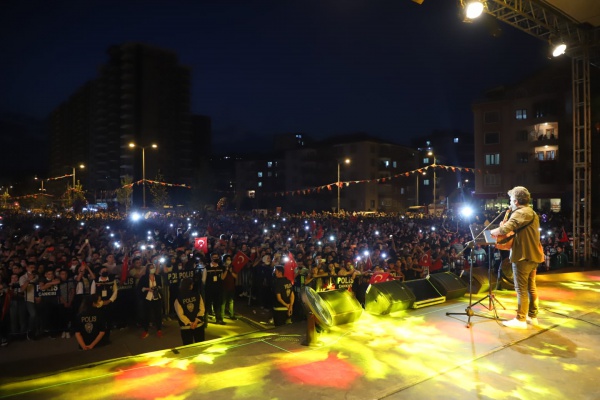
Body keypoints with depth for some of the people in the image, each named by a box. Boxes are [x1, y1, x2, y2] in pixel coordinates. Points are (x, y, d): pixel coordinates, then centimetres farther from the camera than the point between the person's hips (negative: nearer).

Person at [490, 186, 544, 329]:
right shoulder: (531, 212, 19)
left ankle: (520, 320, 1)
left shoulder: (521, 212, -16)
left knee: (521, 289, -4)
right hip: (533, 255, 10)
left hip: (523, 256, -10)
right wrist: (508, 231, 4)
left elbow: (505, 228, -28)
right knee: (530, 287, 16)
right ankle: (532, 316, 24)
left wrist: (492, 232, -9)